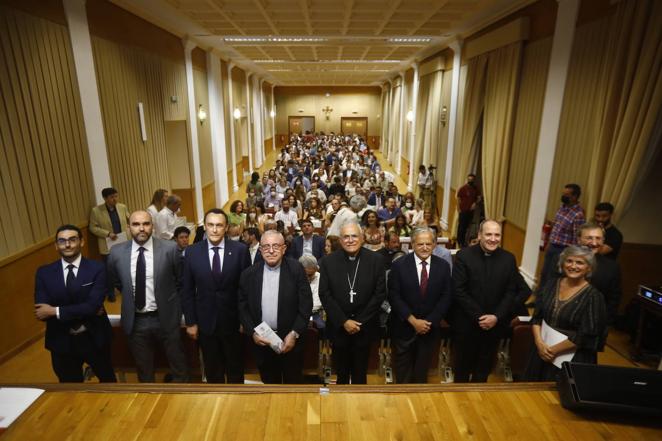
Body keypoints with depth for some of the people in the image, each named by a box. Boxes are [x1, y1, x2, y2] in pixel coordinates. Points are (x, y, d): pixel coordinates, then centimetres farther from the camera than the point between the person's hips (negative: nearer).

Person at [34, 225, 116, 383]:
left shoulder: (97, 268, -13)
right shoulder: (44, 273, -6)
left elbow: (93, 306, -23)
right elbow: (41, 312, -13)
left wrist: (56, 311, -22)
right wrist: (84, 312, -20)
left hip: (94, 339, -1)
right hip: (62, 343, 2)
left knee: (108, 379, 23)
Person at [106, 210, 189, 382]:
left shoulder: (170, 248, -14)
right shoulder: (116, 252, -6)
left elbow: (180, 280, 1)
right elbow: (115, 283, 13)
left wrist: (169, 301, 6)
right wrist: (130, 295, 11)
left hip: (165, 317, -2)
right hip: (135, 320, 2)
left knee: (178, 366, 16)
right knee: (144, 370, 21)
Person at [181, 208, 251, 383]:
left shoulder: (240, 250, -11)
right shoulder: (192, 252, -6)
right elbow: (187, 290, 0)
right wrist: (190, 322, -1)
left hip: (233, 321, -1)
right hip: (205, 322, 1)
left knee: (235, 368, 19)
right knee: (212, 370, 20)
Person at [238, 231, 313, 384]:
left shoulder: (296, 270, -11)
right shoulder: (249, 274, -4)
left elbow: (306, 304, -10)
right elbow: (243, 307, 3)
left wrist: (294, 334, -13)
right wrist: (252, 333, -8)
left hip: (291, 339, -2)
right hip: (261, 340, 2)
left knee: (293, 383, 14)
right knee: (269, 382, 18)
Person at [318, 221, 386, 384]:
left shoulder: (376, 260, -7)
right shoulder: (328, 261, -6)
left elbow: (380, 293, -7)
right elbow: (325, 295, -6)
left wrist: (360, 321, -12)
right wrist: (344, 321, -12)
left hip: (365, 326, 0)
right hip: (338, 326, 1)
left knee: (360, 372, 16)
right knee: (341, 370, 19)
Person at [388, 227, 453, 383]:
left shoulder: (443, 266, -3)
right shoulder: (399, 265, -11)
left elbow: (446, 297, -3)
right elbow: (394, 296, -12)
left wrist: (430, 321, -12)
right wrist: (413, 320, -17)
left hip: (430, 327, 2)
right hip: (404, 327, -2)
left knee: (422, 368, 20)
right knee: (403, 369, 14)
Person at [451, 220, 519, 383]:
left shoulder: (508, 259, -3)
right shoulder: (464, 255, -13)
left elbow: (510, 293, -1)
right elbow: (458, 291, -15)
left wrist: (496, 317, -13)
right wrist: (478, 316, -17)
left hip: (495, 324, 3)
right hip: (467, 323, -2)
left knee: (485, 364, 20)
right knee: (463, 363, 17)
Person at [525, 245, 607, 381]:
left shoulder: (593, 296, -12)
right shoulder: (552, 285, 1)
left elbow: (586, 336, -15)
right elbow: (536, 317, 2)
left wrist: (553, 350, -12)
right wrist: (540, 343, -12)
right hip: (541, 351, 5)